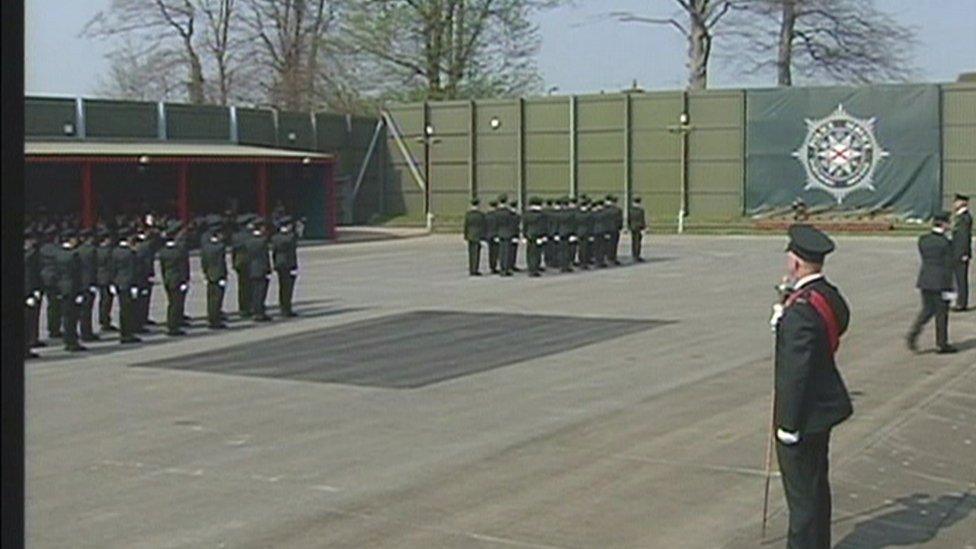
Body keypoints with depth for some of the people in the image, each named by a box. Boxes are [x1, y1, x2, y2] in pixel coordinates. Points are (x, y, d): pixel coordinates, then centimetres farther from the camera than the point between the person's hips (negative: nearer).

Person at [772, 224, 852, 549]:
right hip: (824, 407, 10)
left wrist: (788, 423, -19)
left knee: (802, 493, 2)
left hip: (805, 413, -10)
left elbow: (797, 371, -25)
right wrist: (783, 321, 7)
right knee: (817, 486, 22)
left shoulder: (802, 308, -26)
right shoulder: (831, 296, 4)